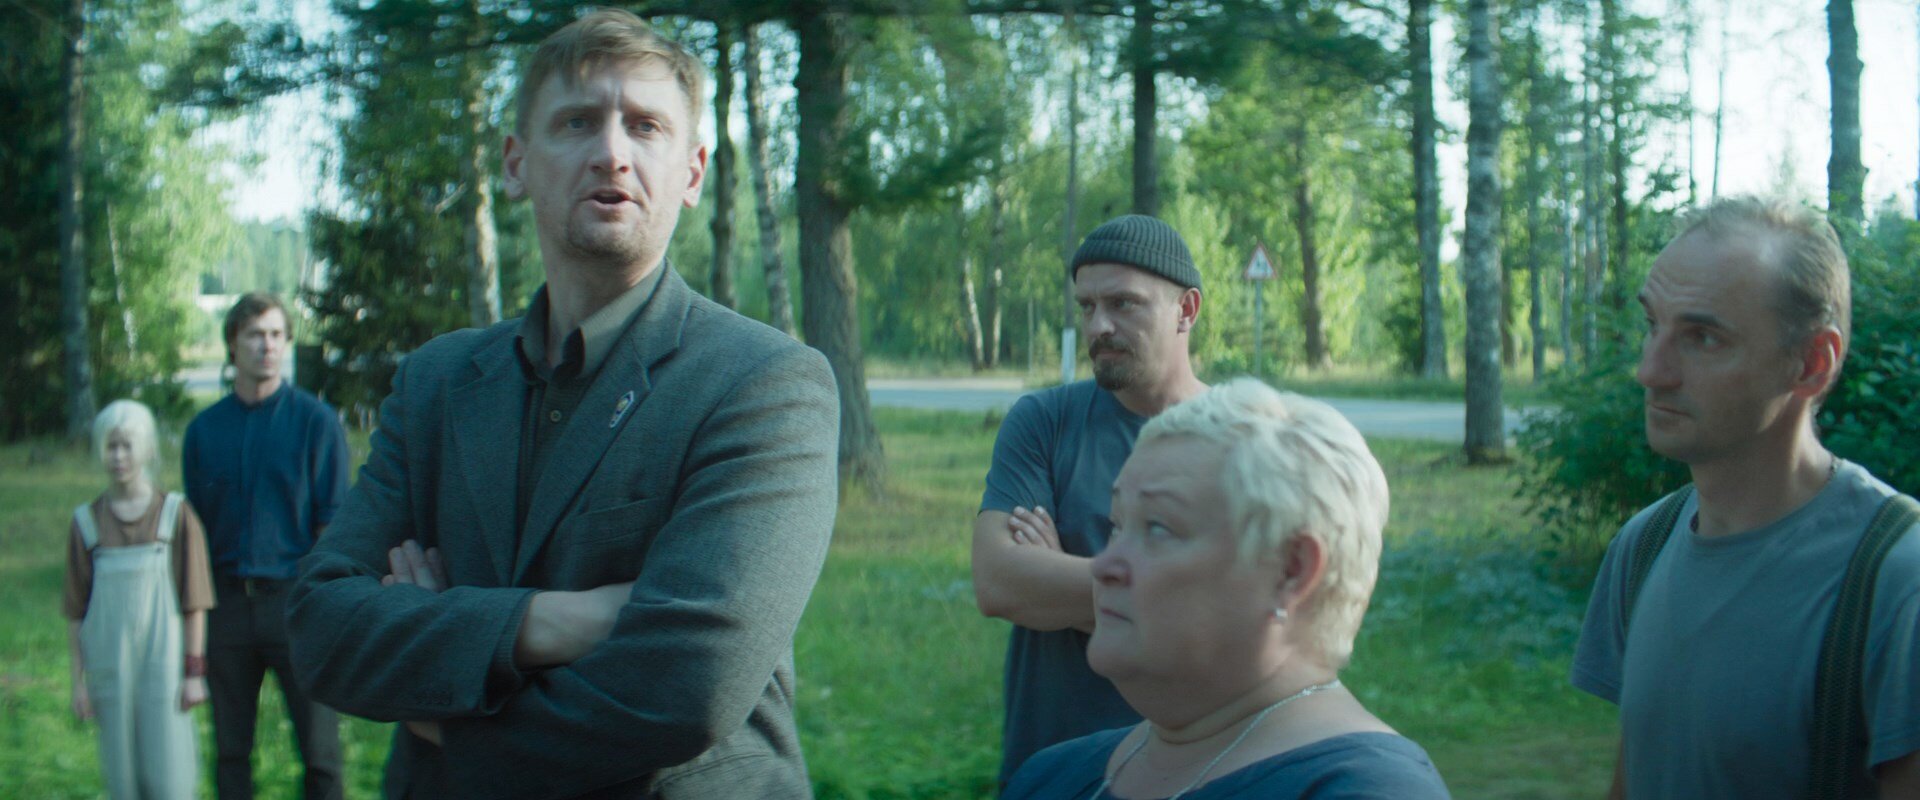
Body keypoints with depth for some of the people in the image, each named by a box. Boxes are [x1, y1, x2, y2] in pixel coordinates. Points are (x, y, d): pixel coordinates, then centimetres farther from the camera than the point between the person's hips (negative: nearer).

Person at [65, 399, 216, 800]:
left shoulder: (176, 515, -1)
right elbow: (75, 612, 7)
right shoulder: (87, 522, 4)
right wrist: (78, 681, 3)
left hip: (163, 665, -2)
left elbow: (194, 602, -1)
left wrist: (194, 673, -4)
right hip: (110, 670, 2)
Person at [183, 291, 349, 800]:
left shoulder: (315, 421, -1)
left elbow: (333, 525, -4)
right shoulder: (204, 430, 8)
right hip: (228, 601, 3)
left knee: (319, 749, 0)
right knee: (230, 749, 11)